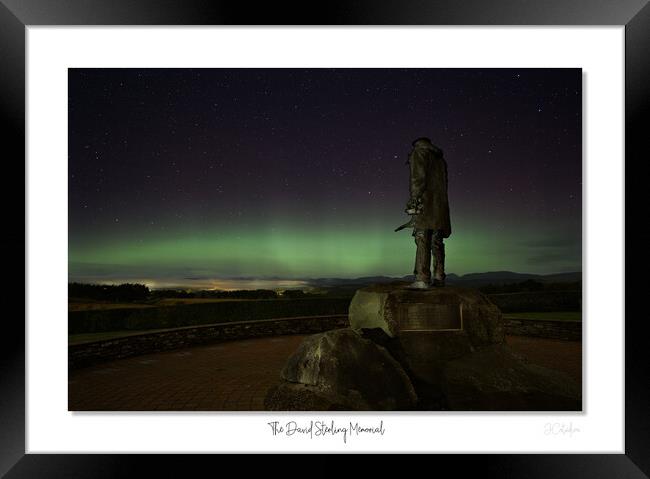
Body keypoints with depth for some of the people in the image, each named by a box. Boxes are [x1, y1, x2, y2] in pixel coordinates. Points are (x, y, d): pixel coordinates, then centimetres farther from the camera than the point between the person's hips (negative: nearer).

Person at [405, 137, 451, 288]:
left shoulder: (419, 152, 7)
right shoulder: (440, 159, 28)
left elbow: (418, 177, -9)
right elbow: (443, 185, 23)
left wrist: (414, 198, -15)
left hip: (425, 202, -7)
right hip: (440, 206, 7)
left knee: (423, 240, -14)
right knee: (437, 242, 8)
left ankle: (422, 279, -21)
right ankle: (439, 277, 7)